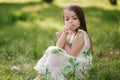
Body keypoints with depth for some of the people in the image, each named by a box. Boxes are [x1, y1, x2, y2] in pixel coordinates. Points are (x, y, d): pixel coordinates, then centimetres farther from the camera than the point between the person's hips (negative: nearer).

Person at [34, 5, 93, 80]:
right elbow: (58, 48, -5)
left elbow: (72, 54, -20)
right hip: (71, 63, 9)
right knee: (52, 50, 3)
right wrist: (63, 35, -16)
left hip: (78, 68, -9)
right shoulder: (69, 33, 8)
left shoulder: (80, 34, -18)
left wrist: (64, 43, -8)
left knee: (54, 52, -19)